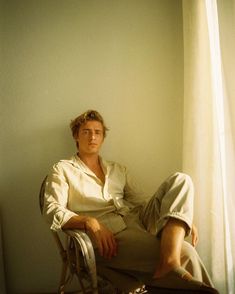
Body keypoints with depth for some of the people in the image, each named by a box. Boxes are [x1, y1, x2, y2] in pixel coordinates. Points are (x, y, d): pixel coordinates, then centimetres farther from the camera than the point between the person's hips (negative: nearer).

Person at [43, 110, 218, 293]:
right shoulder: (63, 170, 11)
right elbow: (52, 210, -3)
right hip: (109, 237, -6)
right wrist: (89, 222, -23)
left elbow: (141, 201, 22)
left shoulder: (118, 170, 26)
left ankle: (169, 262, -34)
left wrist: (184, 218, 7)